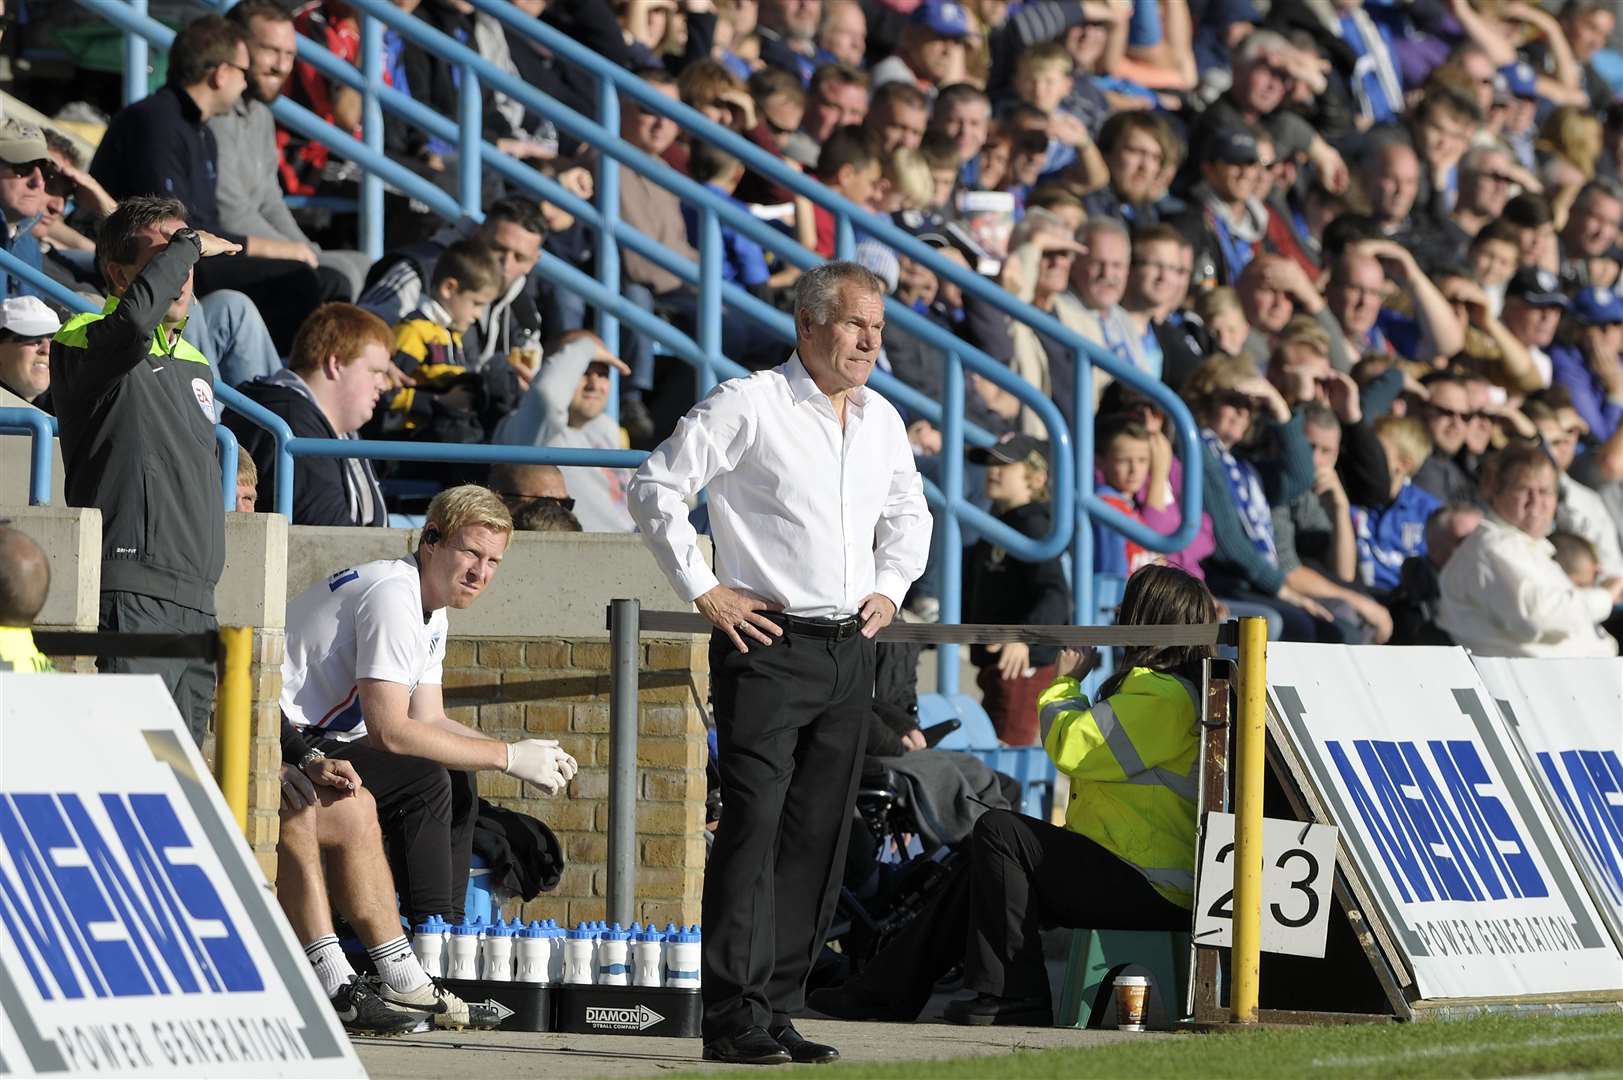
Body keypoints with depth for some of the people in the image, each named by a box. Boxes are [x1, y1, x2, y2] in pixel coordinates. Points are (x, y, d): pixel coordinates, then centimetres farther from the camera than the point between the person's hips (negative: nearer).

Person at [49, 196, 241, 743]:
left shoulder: (194, 363, 24)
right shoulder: (85, 343, -3)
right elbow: (136, 314, -27)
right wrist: (189, 245, -11)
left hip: (197, 601, 8)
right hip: (131, 597, -8)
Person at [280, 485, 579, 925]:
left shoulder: (431, 612, 13)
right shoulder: (393, 596, -21)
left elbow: (429, 720, 13)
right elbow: (389, 731, -26)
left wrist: (524, 753, -2)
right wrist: (507, 756, -20)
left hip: (322, 738, 11)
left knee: (457, 781, 9)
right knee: (424, 781, -23)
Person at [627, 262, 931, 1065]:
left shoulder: (881, 420, 13)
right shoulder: (748, 406, -7)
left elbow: (909, 511, 31)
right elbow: (655, 487, -7)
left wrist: (890, 589, 16)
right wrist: (703, 590, -8)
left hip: (849, 652, 7)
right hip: (768, 645, -7)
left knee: (821, 834, 6)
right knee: (752, 827, -11)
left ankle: (777, 1008, 11)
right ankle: (735, 1019, -11)